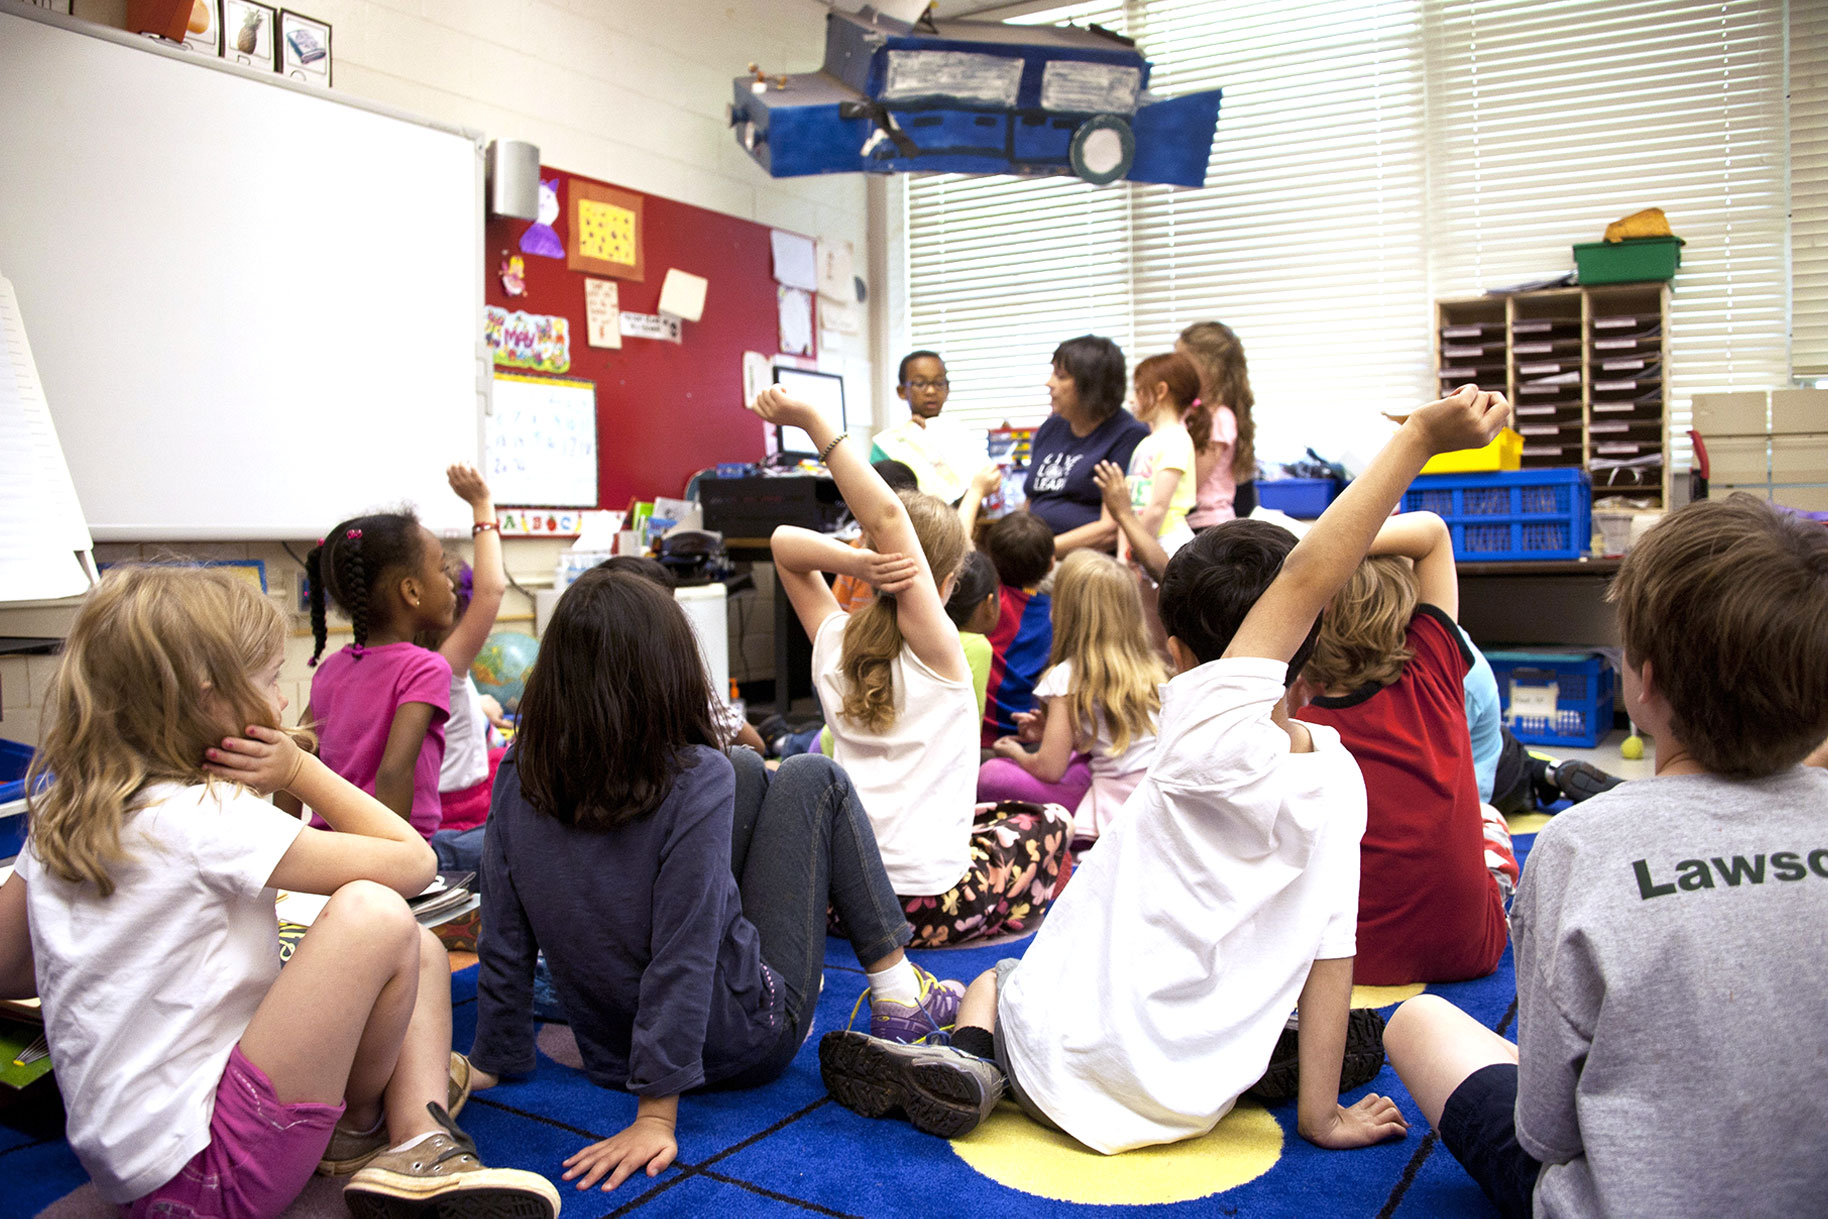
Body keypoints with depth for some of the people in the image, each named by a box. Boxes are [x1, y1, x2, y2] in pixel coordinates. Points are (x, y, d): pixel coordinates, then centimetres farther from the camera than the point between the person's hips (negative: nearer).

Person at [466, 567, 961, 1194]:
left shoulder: (518, 774, -12)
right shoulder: (695, 778, -26)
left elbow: (505, 941, -6)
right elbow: (682, 960, -27)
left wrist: (493, 1061, 6)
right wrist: (656, 1116, -21)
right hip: (744, 1042, -5)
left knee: (747, 770, 15)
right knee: (811, 778, 6)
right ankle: (898, 993, 14)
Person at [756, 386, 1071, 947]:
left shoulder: (833, 643, 0)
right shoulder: (935, 648, -14)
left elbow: (785, 541, 8)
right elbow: (888, 516, -24)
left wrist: (855, 561, -12)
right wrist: (811, 421, -26)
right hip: (929, 907, -5)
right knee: (1047, 820, 22)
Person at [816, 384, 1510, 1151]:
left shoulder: (1210, 732, -24)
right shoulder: (1340, 781, -9)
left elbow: (1303, 578, -28)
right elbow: (1332, 952, -6)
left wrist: (1419, 439, -28)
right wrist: (1321, 1114, 2)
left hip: (1073, 1054, -4)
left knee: (992, 978, 27)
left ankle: (969, 1057, 0)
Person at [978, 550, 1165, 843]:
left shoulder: (1069, 676, -9)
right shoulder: (1150, 666, 10)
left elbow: (1049, 768, -9)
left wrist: (1016, 753, 13)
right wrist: (1050, 729, 26)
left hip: (1117, 813, -7)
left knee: (990, 775, -4)